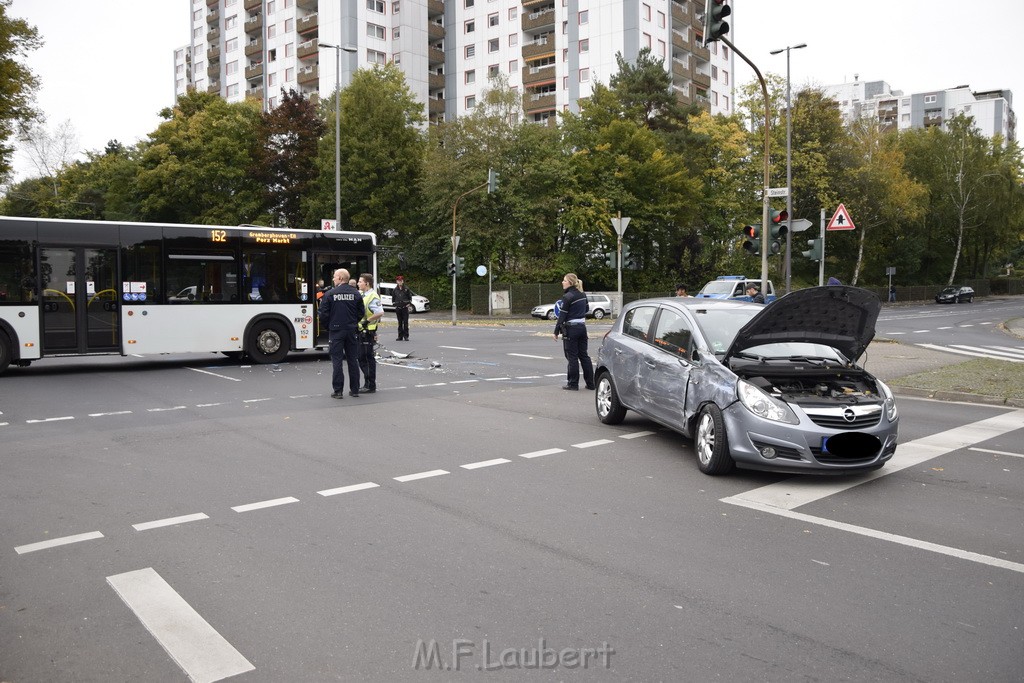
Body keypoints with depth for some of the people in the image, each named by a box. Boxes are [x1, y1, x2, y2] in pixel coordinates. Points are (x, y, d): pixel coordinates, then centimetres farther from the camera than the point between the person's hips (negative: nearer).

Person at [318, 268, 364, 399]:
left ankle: (338, 391, 1)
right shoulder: (356, 293, 2)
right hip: (351, 330, 3)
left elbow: (323, 314, -7)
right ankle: (355, 390, 13)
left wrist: (328, 325, 10)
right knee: (353, 360, 10)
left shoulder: (329, 294, -8)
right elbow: (361, 312, 6)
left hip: (336, 330, -3)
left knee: (337, 360, 2)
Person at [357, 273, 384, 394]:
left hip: (367, 332, -9)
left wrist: (367, 321, -22)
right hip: (360, 331, 9)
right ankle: (367, 383, 22)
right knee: (361, 358, 13)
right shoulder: (361, 295, 12)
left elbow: (380, 313, -27)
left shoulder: (373, 297, -16)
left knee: (368, 358, -3)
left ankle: (371, 386, 5)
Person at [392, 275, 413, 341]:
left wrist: (409, 304, -2)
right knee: (400, 323, 6)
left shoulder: (406, 289, 1)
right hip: (398, 308, 2)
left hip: (405, 308, -2)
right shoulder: (395, 290, 6)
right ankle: (400, 336, 10)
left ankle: (406, 336, 2)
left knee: (405, 322, -3)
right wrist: (394, 305, 7)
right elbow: (393, 298, 15)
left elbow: (410, 297, 7)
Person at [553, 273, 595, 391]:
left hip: (571, 329, -7)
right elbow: (586, 308, 21)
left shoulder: (568, 296, -15)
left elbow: (562, 315, -15)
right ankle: (590, 383, 16)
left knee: (572, 357, 0)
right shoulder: (582, 295, 8)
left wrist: (556, 331, -11)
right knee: (584, 355, 13)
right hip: (582, 327, 7)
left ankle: (573, 384, 5)